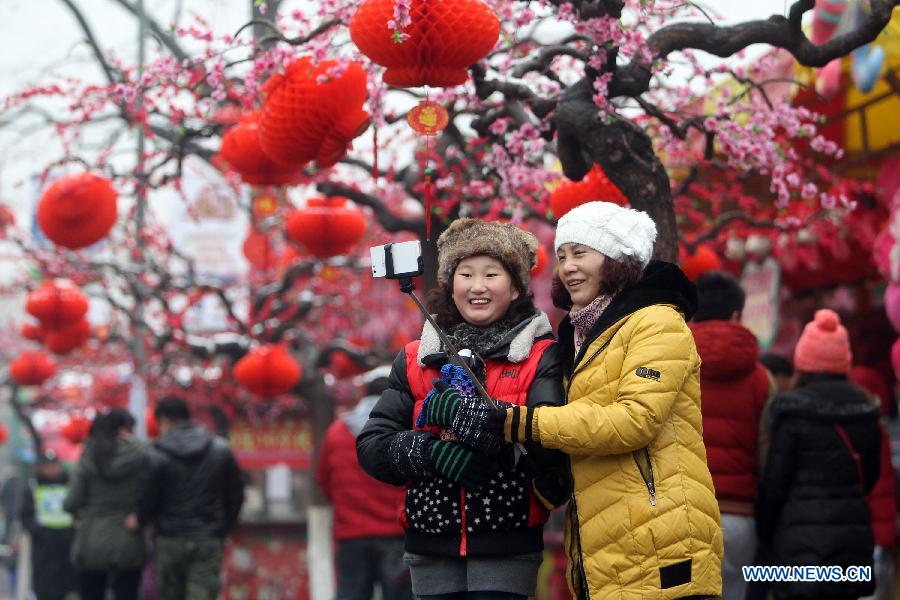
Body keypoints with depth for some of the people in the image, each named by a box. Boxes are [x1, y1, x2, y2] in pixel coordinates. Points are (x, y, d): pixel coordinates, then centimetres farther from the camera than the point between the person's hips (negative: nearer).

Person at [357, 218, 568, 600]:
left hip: (506, 550, -3)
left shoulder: (540, 357, 1)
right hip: (431, 550, 3)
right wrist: (432, 451, -16)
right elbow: (372, 446, 3)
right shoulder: (416, 359, 10)